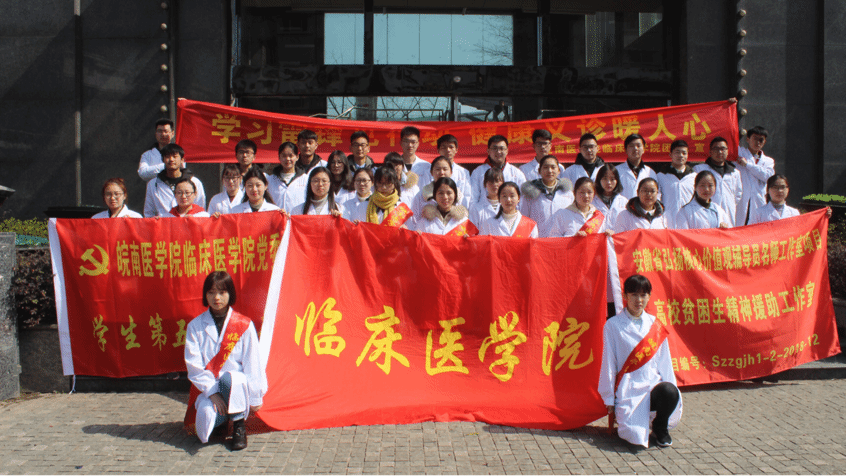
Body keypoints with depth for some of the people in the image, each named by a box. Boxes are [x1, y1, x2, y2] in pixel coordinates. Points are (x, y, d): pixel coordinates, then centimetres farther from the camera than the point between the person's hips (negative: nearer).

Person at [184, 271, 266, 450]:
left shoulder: (244, 325, 0)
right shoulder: (195, 326, 3)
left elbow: (252, 365, 0)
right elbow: (194, 365, -4)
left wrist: (254, 399, -3)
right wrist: (212, 392, -16)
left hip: (238, 385, -1)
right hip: (207, 388, 1)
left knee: (229, 378, -36)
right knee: (206, 414, -30)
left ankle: (239, 425, -12)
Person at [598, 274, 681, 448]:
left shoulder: (655, 325, 10)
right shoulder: (613, 325, -2)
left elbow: (664, 361, 13)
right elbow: (608, 364, -1)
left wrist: (670, 386, 3)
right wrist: (609, 399, -1)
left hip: (654, 385, 4)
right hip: (628, 390, -3)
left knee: (670, 392, -33)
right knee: (634, 435, -26)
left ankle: (660, 428, -2)